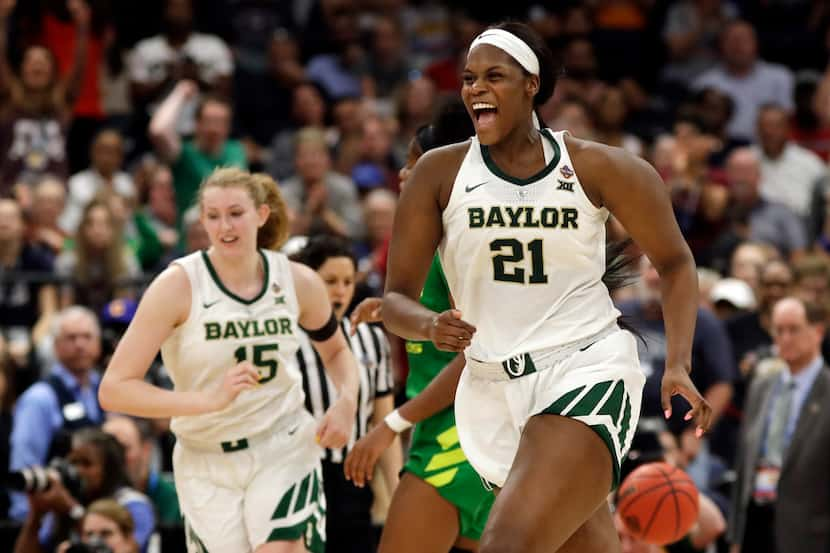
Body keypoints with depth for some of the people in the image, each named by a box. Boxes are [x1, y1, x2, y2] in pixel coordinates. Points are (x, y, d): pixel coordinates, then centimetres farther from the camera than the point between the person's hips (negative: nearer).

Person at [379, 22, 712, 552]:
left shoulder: (596, 168, -3)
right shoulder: (440, 172, 0)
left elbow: (674, 260, 8)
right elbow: (396, 299, 3)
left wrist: (679, 365, -4)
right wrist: (431, 325, -20)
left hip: (586, 372, -3)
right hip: (493, 388, 3)